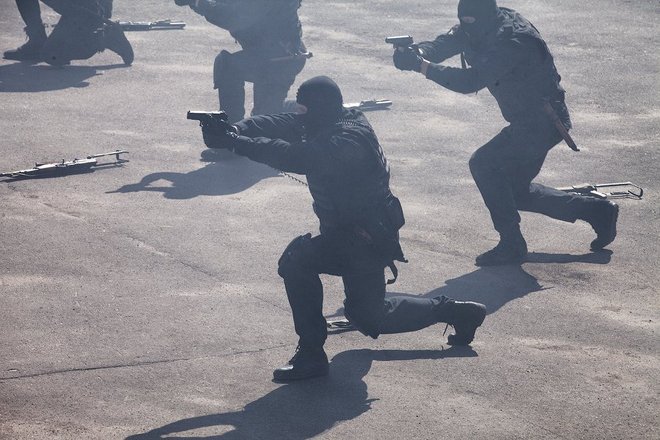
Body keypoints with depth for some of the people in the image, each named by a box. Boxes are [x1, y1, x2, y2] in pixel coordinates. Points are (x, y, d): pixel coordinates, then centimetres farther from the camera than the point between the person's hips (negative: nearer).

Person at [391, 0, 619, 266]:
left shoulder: (511, 42, -29)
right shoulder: (479, 29, -1)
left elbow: (471, 81, -37)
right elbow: (443, 44, -8)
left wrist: (423, 66, -39)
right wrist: (417, 52, -30)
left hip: (541, 122, -10)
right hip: (528, 121, 10)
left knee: (483, 164, -18)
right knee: (517, 191, 16)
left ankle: (511, 245, -10)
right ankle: (597, 211, 28)